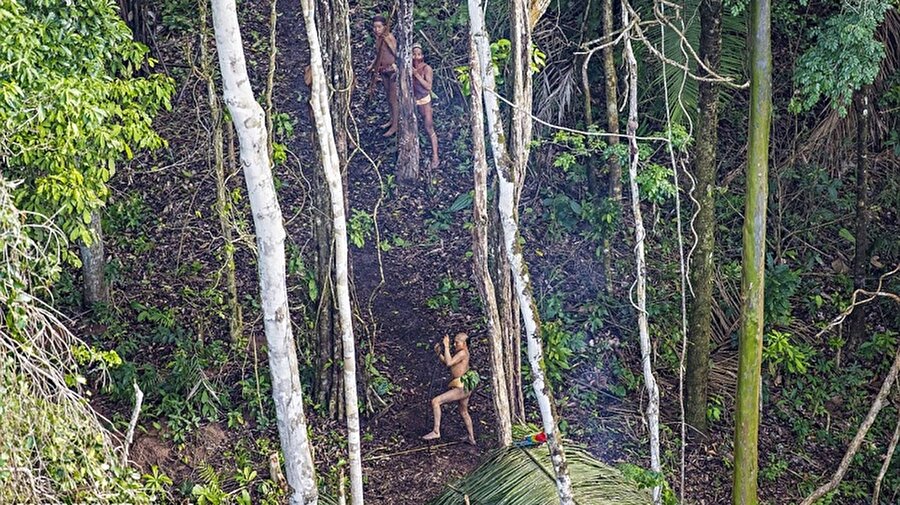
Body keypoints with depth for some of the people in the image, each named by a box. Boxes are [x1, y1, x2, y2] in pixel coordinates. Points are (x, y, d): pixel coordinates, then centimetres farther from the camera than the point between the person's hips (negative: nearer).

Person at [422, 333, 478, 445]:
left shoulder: (462, 353, -14)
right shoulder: (462, 353, 16)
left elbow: (449, 363, -26)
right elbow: (447, 362, 22)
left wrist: (446, 347, -22)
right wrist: (438, 352, 8)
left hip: (461, 388, -11)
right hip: (464, 389, 11)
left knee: (435, 401, -14)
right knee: (463, 412, 27)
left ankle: (436, 431, -16)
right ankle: (471, 438, 39)